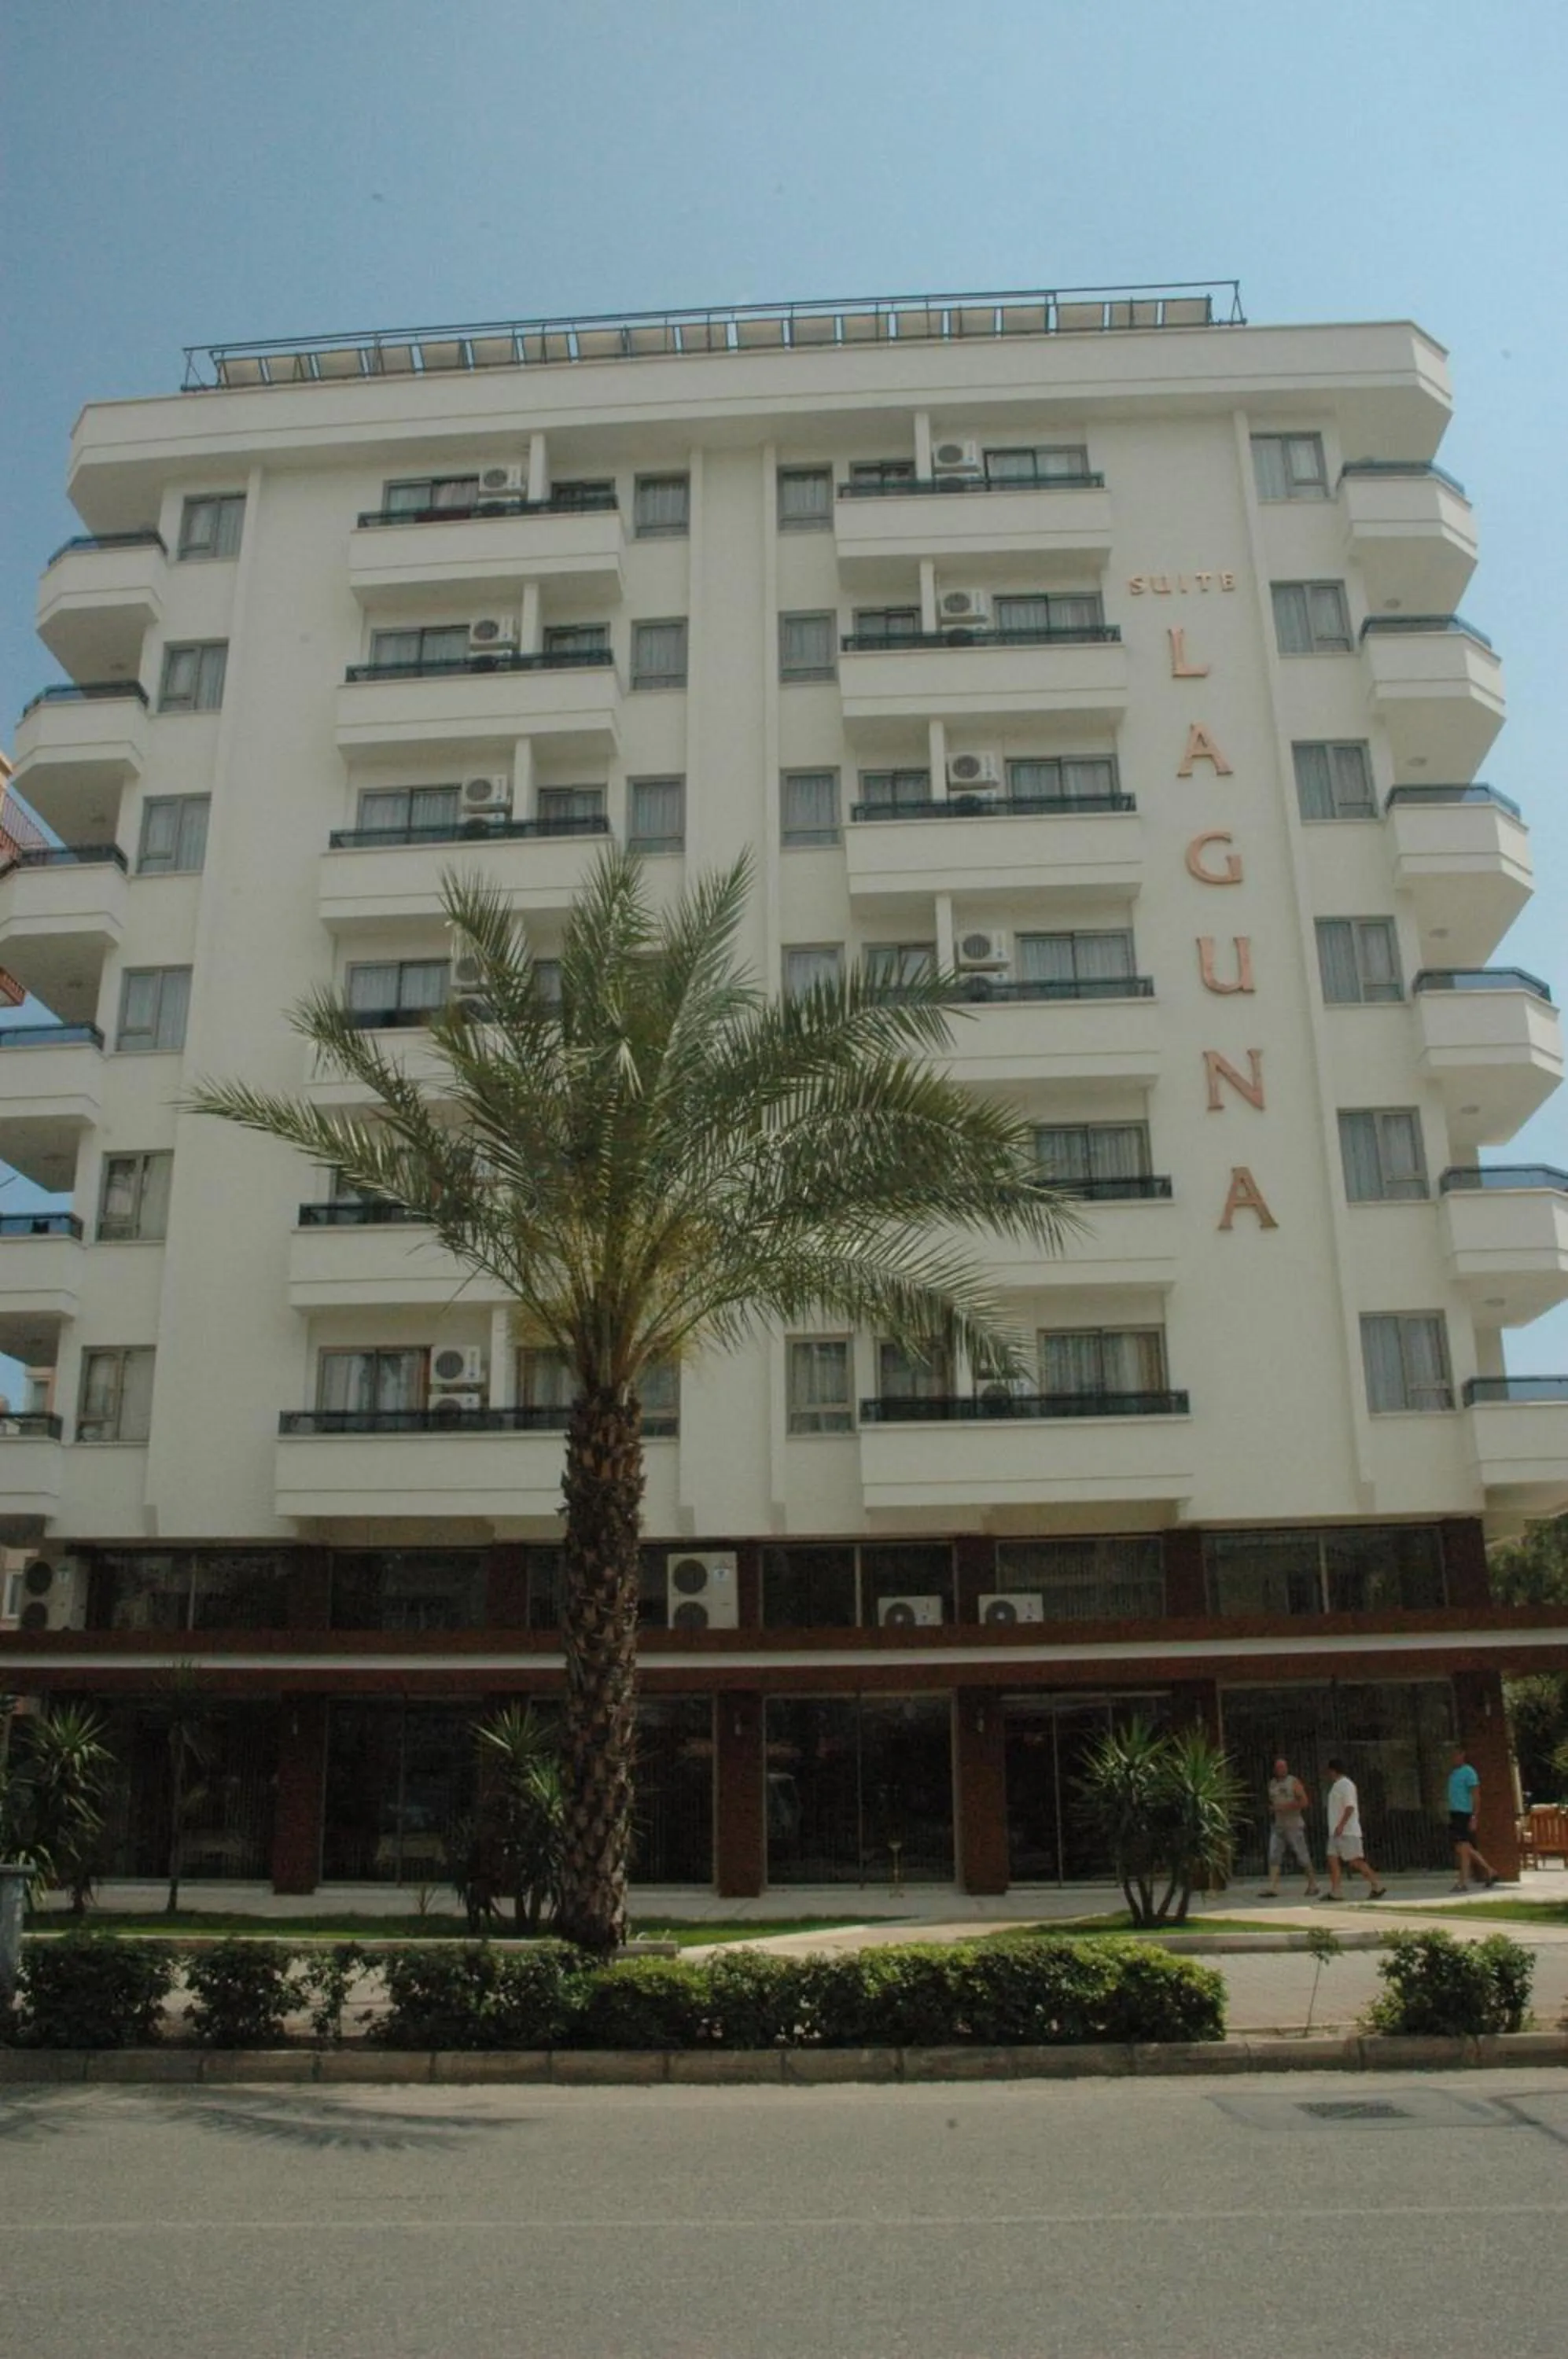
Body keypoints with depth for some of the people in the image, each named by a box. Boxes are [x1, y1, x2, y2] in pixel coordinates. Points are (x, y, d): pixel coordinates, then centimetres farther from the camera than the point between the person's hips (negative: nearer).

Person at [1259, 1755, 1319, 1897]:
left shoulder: (1294, 1783, -4)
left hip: (1294, 1825, -5)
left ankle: (1313, 1885, 18)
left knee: (1303, 1856, 2)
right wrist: (1272, 1809, 4)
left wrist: (1286, 1806, -17)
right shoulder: (1272, 1784, 13)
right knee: (1273, 1857, -5)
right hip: (1277, 1826, 5)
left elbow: (1304, 1802, -11)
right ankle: (1273, 1889, -8)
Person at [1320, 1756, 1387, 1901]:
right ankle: (1335, 1892, 1)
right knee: (1333, 1859, 2)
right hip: (1337, 1832, 10)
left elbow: (1350, 1807, -21)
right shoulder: (1337, 1785, 17)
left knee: (1356, 1861, -6)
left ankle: (1377, 1887, 5)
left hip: (1347, 1832, -10)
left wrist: (1341, 1825, -25)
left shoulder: (1345, 1785, -12)